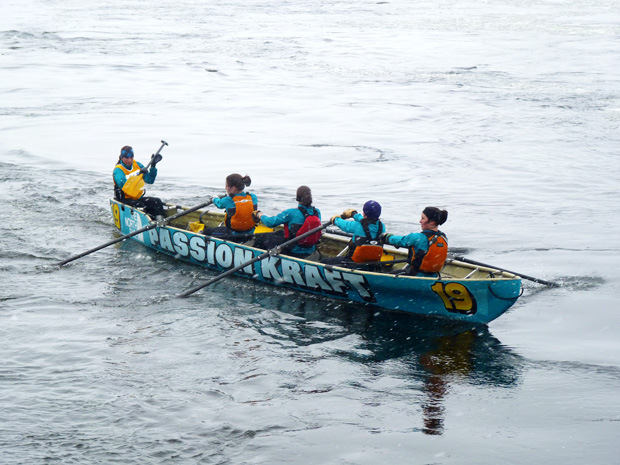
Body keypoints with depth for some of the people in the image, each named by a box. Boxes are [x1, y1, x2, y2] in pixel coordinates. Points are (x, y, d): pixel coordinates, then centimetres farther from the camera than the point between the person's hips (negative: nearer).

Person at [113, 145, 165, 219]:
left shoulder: (138, 165, 9)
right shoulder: (118, 170, -11)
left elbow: (150, 180, 6)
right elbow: (123, 185, -31)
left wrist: (153, 167, -9)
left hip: (139, 198, 6)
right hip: (125, 200, -6)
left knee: (157, 201, -16)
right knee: (142, 207, -32)